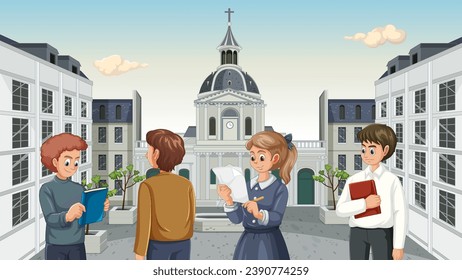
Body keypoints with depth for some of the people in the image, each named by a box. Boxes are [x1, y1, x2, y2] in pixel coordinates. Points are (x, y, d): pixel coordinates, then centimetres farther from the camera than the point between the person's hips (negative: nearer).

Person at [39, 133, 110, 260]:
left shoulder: (79, 189, 4)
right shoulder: (46, 189, -11)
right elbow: (50, 219, -24)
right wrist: (67, 216, -47)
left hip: (77, 247, 4)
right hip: (55, 247, -4)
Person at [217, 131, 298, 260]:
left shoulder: (280, 188, -8)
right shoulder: (247, 186, 4)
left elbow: (276, 218, -20)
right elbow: (236, 218, 0)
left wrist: (260, 214, -40)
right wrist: (229, 201, -18)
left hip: (270, 243, -5)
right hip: (247, 242, 5)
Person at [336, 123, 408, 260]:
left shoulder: (392, 180, -5)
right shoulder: (353, 180, 1)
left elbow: (401, 213, -5)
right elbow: (340, 209, -4)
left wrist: (399, 245, -7)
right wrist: (364, 203, -19)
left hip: (382, 233, -2)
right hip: (358, 233, 3)